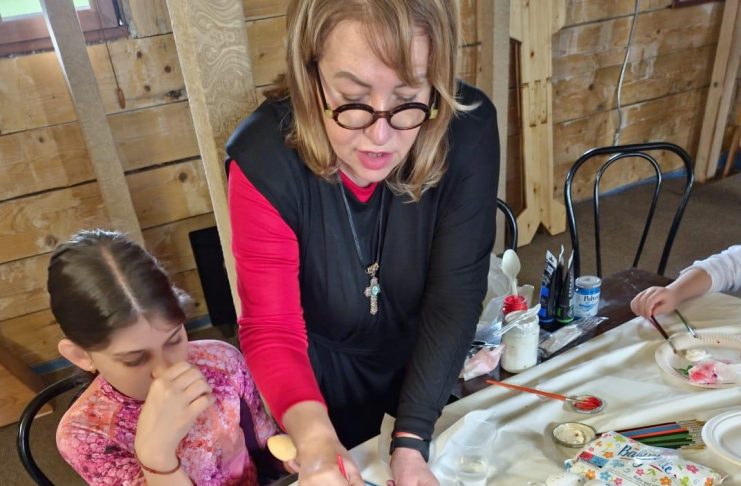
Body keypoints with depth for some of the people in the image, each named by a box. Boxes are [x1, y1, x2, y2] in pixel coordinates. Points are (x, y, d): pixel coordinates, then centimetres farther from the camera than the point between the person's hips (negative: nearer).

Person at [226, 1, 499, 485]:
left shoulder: (468, 131, -28)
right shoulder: (265, 159, -31)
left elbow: (455, 296, -25)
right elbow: (272, 330, -26)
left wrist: (412, 440, -31)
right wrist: (314, 434, -45)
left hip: (432, 358, 2)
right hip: (325, 366, -1)